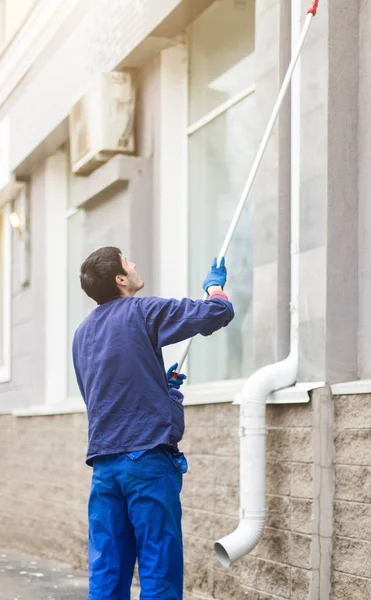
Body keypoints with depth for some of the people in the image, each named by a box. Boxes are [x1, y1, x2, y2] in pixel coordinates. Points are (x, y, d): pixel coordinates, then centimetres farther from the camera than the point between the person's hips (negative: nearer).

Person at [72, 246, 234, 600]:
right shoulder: (142, 312, -5)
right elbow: (219, 312, -3)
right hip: (148, 459, -7)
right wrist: (214, 283, 18)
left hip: (103, 462, 7)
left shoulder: (82, 333, 16)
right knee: (159, 570, -2)